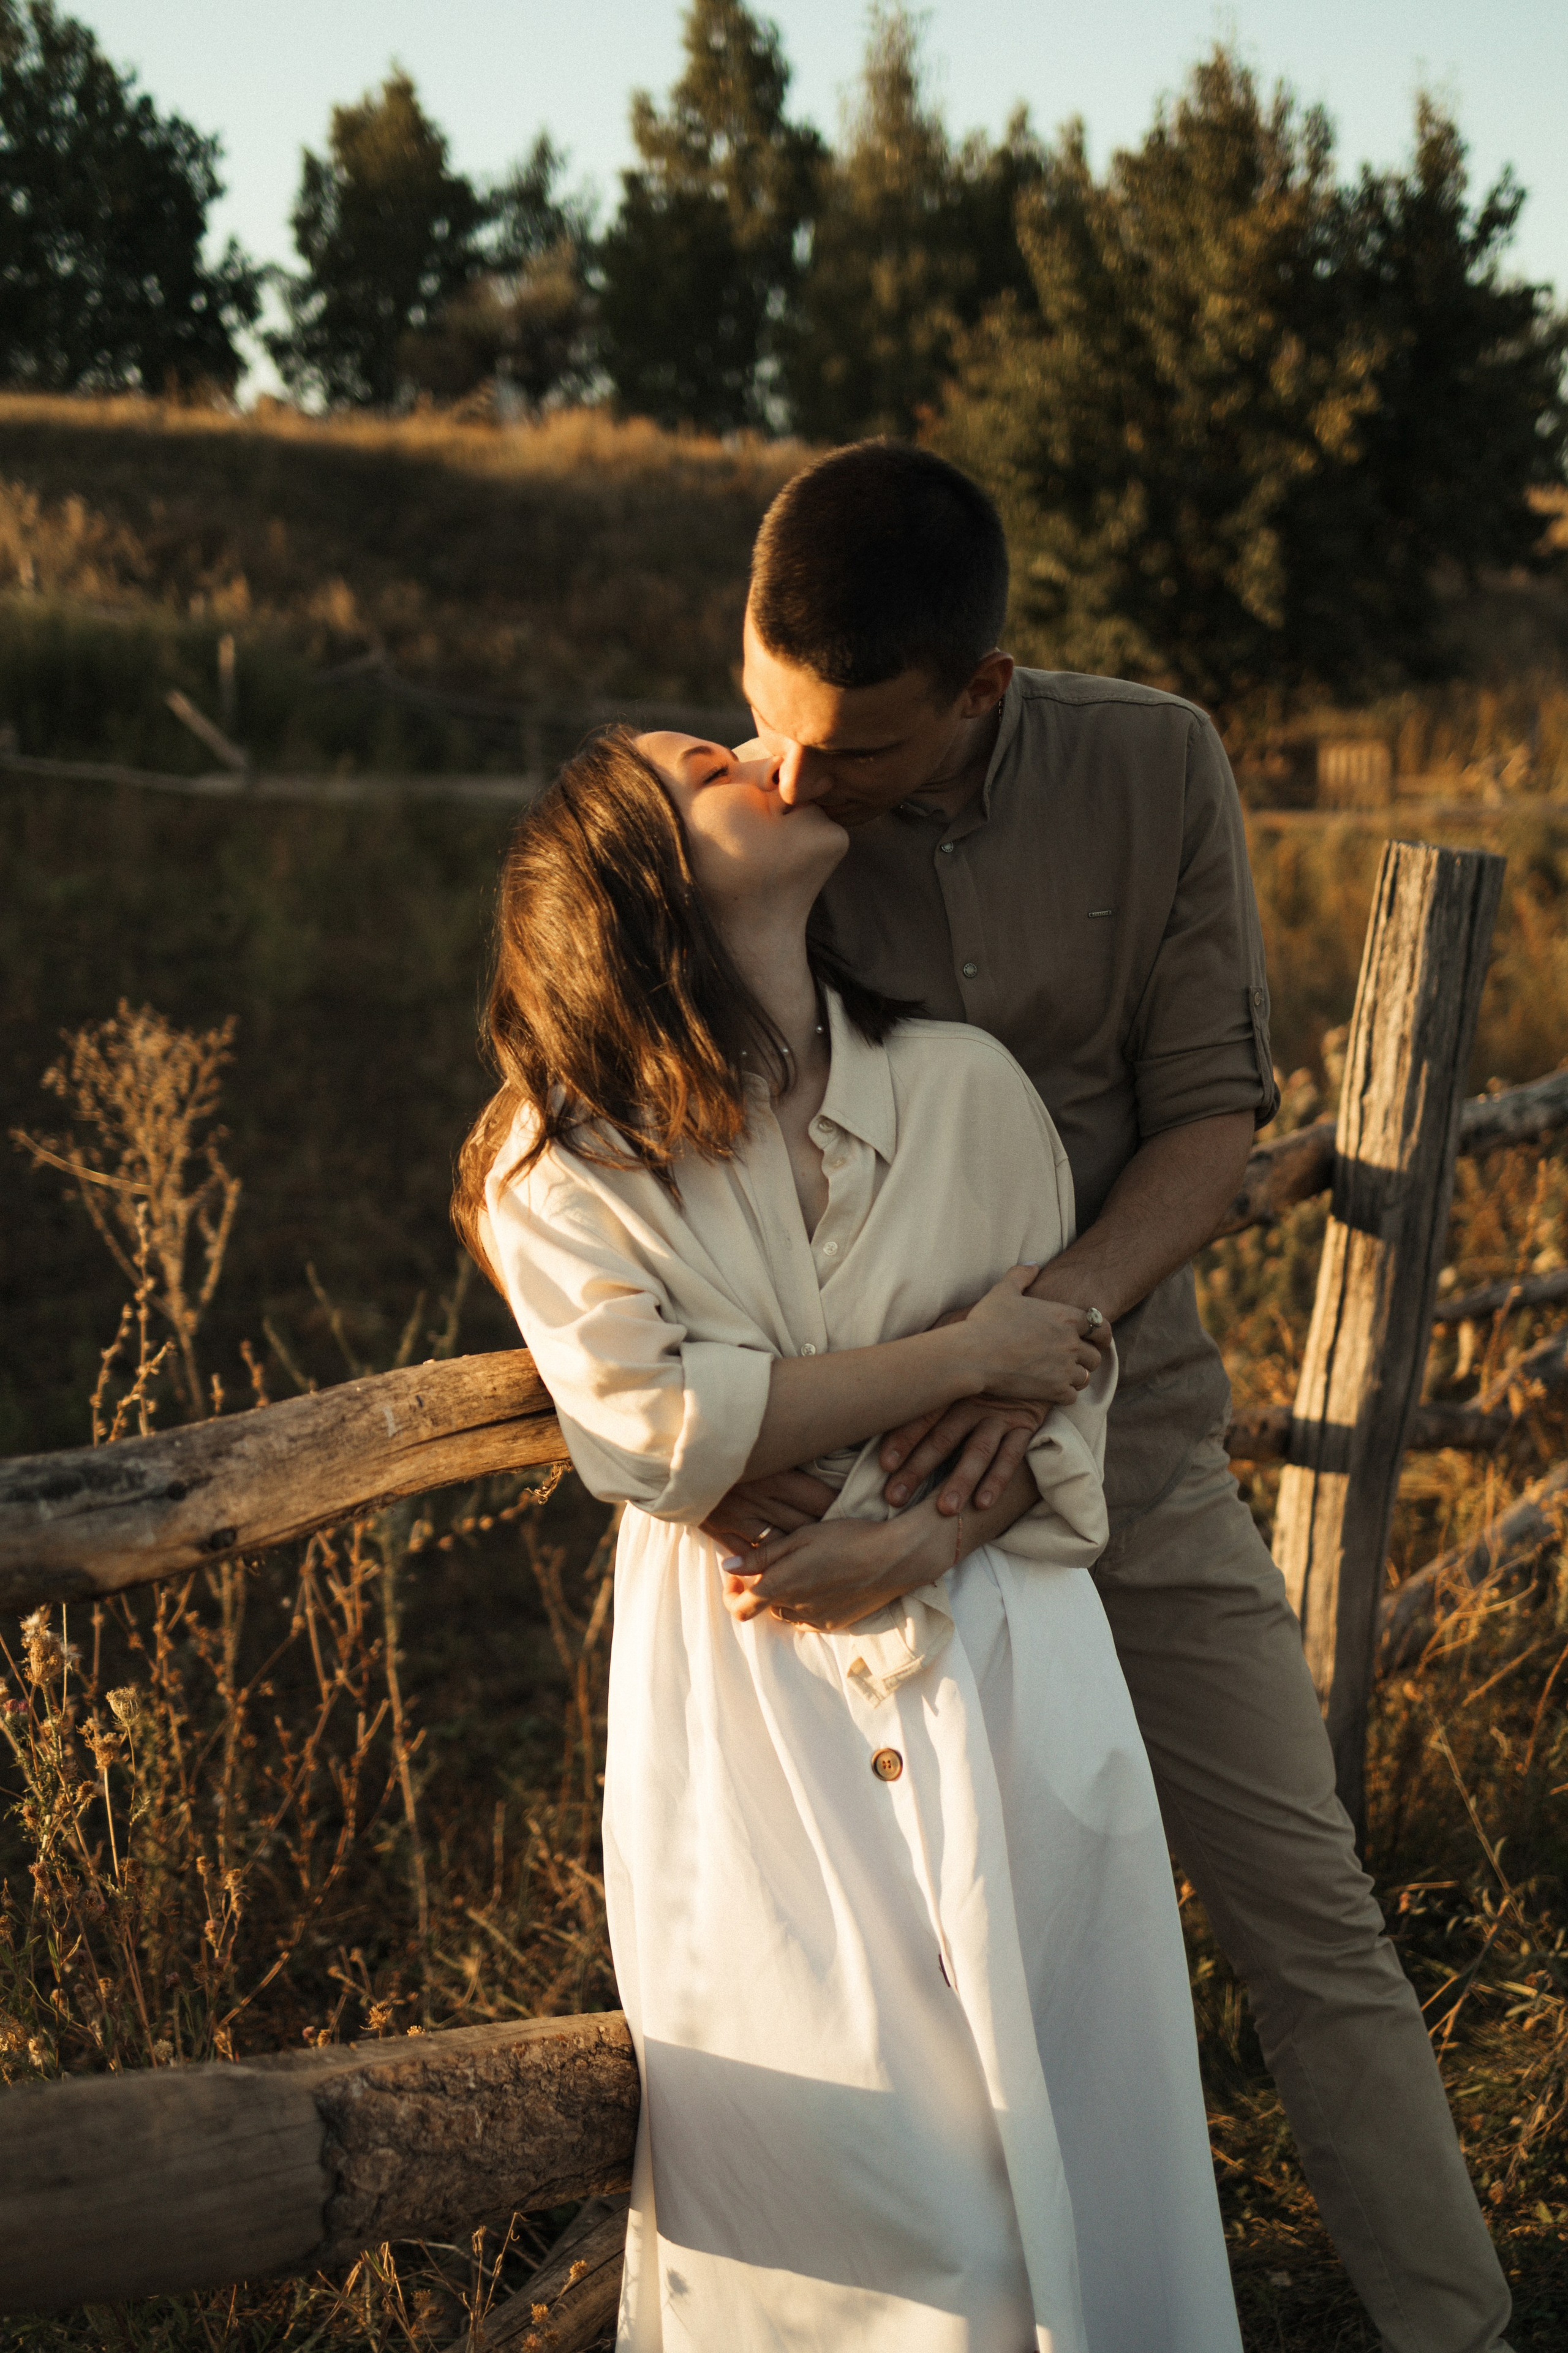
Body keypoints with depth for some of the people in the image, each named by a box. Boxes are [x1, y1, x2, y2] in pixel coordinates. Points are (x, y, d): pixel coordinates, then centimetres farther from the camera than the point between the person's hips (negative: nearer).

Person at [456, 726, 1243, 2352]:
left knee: (1058, 2121, 2)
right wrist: (960, 1356, -12)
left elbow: (1070, 1379, 4)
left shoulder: (966, 1086, 4)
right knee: (825, 2139, -4)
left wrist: (936, 1536, -15)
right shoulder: (561, 1163, -3)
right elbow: (655, 1425, -14)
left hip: (995, 1656, 2)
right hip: (749, 1704, -2)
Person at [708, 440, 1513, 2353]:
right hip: (861, 1477, -1)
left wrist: (1052, 1319, -27)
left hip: (1132, 1433, 1)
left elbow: (1214, 1112, -9)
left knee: (1310, 1916, 8)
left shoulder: (1155, 770, -10)